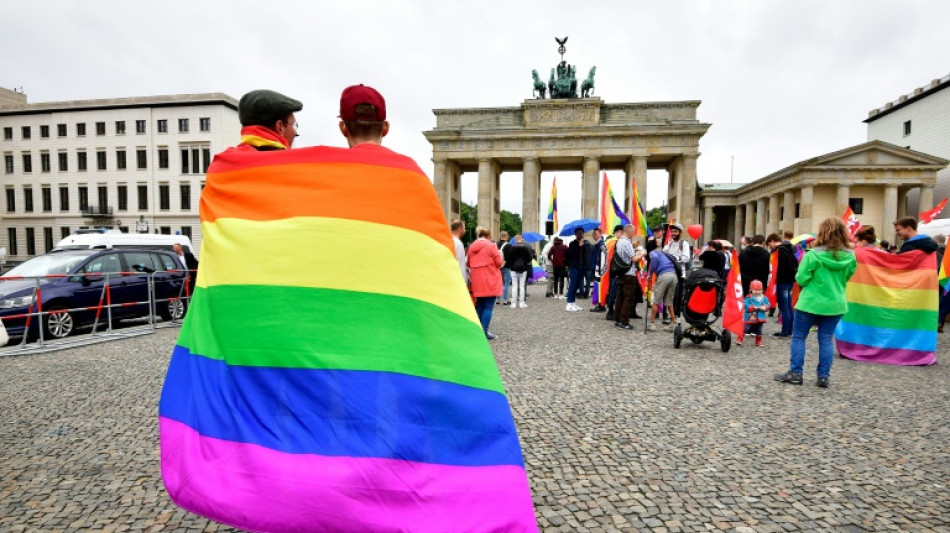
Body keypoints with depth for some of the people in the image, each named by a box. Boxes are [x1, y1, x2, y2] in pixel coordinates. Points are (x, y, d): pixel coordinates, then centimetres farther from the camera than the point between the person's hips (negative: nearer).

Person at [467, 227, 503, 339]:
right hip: (490, 281, -5)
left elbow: (469, 264, 16)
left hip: (477, 281, 6)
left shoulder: (471, 247, 9)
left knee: (479, 306, 14)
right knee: (488, 307, -2)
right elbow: (499, 262, -7)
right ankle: (484, 331, -6)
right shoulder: (491, 246, -7)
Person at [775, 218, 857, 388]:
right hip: (835, 303, 5)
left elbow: (801, 279, -12)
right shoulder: (850, 256, -1)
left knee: (798, 336, 7)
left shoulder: (813, 255, -16)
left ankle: (795, 373, 10)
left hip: (811, 302, -4)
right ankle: (824, 376, 14)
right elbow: (847, 277, 13)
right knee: (827, 339, 11)